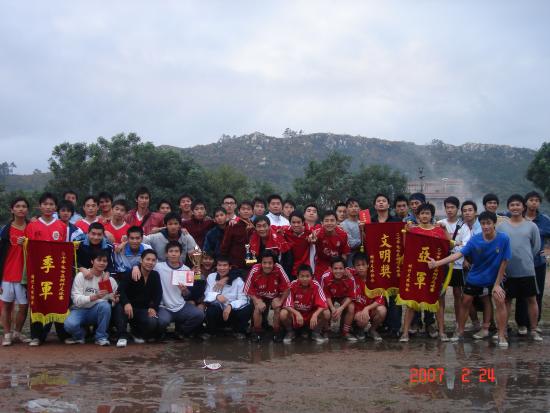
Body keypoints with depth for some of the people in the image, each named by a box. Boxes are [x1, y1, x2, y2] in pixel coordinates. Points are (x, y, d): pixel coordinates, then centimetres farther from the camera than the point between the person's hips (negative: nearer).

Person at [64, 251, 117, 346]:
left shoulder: (110, 280, -2)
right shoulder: (80, 276, -9)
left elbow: (114, 301, -1)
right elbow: (76, 300, -19)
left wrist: (115, 299, -27)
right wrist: (94, 297, -35)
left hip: (97, 311, 2)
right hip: (80, 310, -2)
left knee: (105, 305, -33)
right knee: (70, 324, -35)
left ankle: (101, 337, -14)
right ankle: (80, 335, 2)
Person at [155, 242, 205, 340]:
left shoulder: (186, 270, 7)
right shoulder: (159, 267, -3)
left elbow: (188, 295, 11)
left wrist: (184, 290, -9)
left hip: (181, 306, 4)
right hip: (164, 307, -4)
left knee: (199, 314, -20)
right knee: (163, 321, -35)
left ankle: (180, 331, 10)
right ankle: (160, 334, 6)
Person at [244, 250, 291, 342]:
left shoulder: (278, 269, -28)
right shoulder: (255, 270, -27)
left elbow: (287, 287, -16)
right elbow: (248, 290, -16)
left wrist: (280, 301, -20)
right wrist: (257, 301, -26)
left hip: (275, 296, 0)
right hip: (259, 297, 0)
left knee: (278, 308, -27)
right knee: (258, 308, -28)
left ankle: (277, 332, -3)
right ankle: (257, 332, -3)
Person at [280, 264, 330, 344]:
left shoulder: (316, 285, -18)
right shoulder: (293, 285, -20)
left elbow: (323, 304, -23)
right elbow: (287, 305, -22)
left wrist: (315, 314, -41)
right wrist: (297, 313, -40)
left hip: (311, 315, 1)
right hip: (296, 314, -1)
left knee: (326, 313, -25)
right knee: (283, 313, -31)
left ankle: (316, 333, 3)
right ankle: (290, 333, 1)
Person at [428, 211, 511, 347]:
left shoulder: (504, 239, -20)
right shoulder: (474, 240, -17)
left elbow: (504, 262, -14)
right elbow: (459, 254, -22)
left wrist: (497, 284, -13)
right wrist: (437, 263, -32)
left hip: (494, 278, -1)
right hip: (474, 278, 2)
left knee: (501, 301, -16)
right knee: (465, 302, 7)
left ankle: (502, 336, -5)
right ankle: (460, 332, 25)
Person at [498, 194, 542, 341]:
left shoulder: (531, 226, 2)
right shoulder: (502, 227, 3)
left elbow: (536, 247, 7)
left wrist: (525, 259, 7)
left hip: (527, 271, 0)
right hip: (508, 272, 0)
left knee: (531, 299, 5)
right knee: (507, 300, 8)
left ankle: (533, 330, 16)